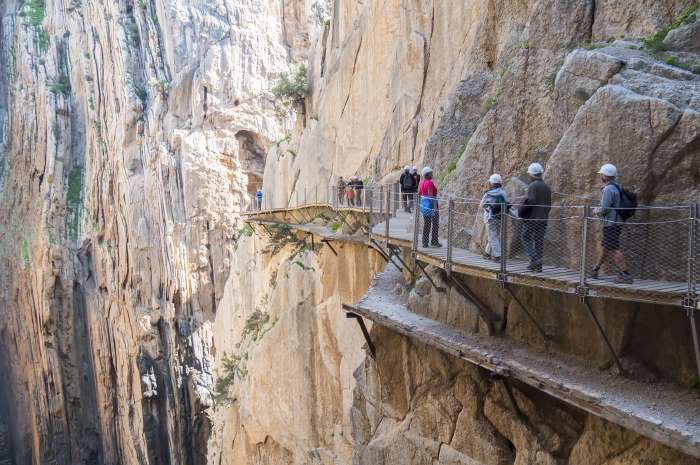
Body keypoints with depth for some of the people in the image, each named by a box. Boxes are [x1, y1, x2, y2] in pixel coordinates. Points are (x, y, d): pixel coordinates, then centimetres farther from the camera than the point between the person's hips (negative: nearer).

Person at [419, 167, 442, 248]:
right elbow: (430, 195, -21)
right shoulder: (430, 183, -15)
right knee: (435, 224, 4)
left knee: (426, 224, 12)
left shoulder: (422, 183, 9)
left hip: (423, 204, 8)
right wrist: (435, 206, -20)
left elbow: (419, 194, 12)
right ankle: (434, 242, 7)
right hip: (431, 204, -8)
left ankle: (425, 243, 12)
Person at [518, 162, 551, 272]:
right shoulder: (547, 187, 12)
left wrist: (522, 203, -6)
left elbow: (531, 201, -23)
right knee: (539, 240, 9)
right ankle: (538, 265, 10)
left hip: (532, 218, -7)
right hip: (543, 218, 7)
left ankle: (535, 258, -14)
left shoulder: (533, 186, -12)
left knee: (526, 238, 4)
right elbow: (549, 204, 15)